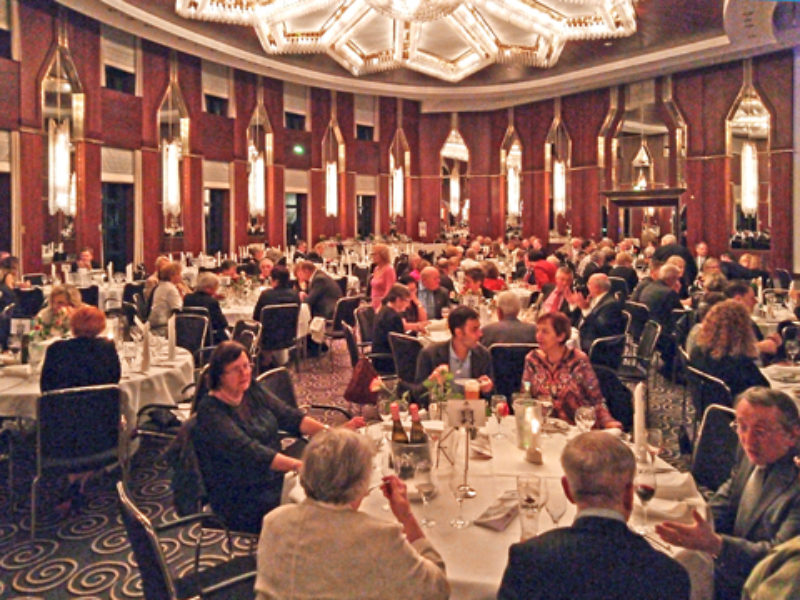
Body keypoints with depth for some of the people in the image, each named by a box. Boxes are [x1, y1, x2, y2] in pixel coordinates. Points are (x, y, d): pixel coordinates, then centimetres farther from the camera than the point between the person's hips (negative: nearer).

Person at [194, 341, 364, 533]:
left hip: (275, 478, 7)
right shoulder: (210, 411, -18)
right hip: (240, 501, -7)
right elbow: (250, 452, -28)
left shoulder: (252, 391, 4)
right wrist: (300, 465, -38)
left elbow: (289, 416, 0)